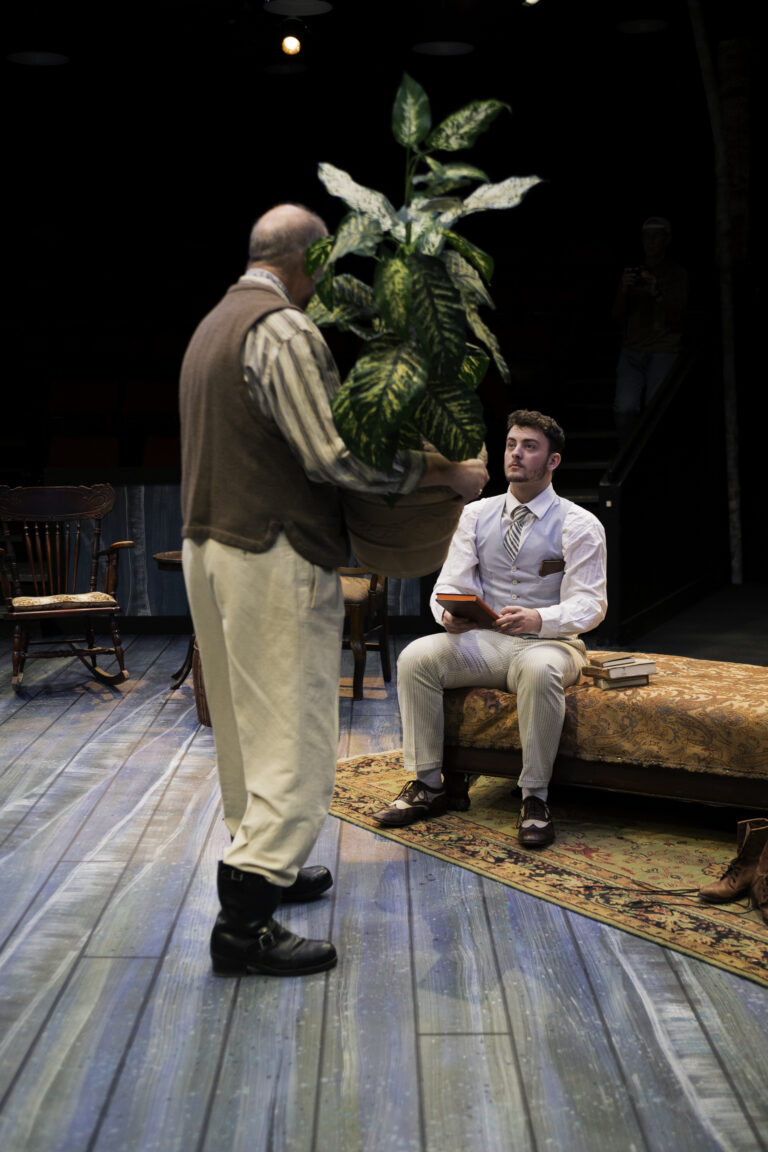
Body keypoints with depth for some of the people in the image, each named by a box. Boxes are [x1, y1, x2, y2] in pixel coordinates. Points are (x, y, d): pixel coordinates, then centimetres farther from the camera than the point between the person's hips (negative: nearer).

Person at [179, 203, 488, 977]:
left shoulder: (214, 324, 16)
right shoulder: (282, 328, -14)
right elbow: (335, 456, -19)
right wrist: (446, 473, -10)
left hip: (209, 547, 10)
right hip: (272, 558, -10)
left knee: (247, 723, 18)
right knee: (292, 734, -5)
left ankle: (264, 864, 32)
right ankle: (243, 922, -5)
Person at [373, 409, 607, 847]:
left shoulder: (580, 525, -3)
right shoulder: (475, 515, 9)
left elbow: (589, 603, -11)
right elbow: (452, 582, 3)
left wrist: (538, 619, -32)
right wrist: (450, 614, -23)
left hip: (549, 642, -3)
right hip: (483, 640, 4)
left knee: (540, 670, -39)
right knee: (415, 657, -22)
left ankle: (535, 799, -26)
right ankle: (427, 785, -12)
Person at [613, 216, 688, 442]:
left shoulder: (677, 275, 8)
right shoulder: (632, 273, 17)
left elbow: (675, 318, -3)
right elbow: (618, 317, 12)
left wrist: (657, 292, -18)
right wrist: (623, 290, -6)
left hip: (664, 352, -2)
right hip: (632, 351, 2)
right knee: (625, 409, -18)